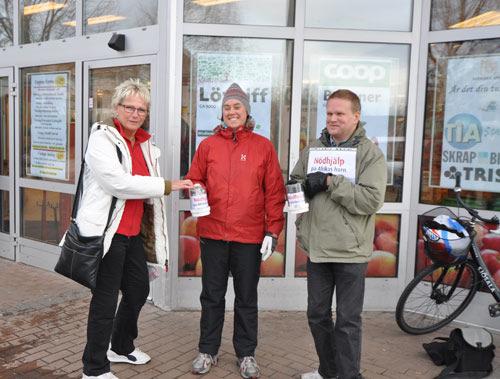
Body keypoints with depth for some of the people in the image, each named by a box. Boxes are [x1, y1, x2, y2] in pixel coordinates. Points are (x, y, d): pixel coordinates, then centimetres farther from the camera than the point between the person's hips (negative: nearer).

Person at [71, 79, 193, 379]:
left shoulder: (145, 144, 12)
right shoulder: (102, 139, -10)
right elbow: (120, 183, -22)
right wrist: (167, 185, -20)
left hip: (133, 232, 8)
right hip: (108, 232, -8)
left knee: (139, 290, 19)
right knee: (105, 300, 0)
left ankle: (122, 347, 42)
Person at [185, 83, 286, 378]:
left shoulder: (263, 146, 1)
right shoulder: (208, 145, 5)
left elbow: (275, 192, -1)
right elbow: (194, 181, 11)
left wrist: (273, 231, -5)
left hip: (250, 236, -1)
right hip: (213, 233, 1)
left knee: (247, 298, 11)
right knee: (212, 296, 13)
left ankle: (246, 354, 26)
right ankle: (208, 351, 28)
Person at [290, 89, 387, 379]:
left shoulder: (371, 154, -6)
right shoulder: (313, 150, 9)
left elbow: (371, 200, -17)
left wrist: (330, 182, -20)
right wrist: (307, 186, -9)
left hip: (350, 250, -5)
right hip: (317, 247, 6)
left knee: (348, 321, 4)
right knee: (317, 314, 17)